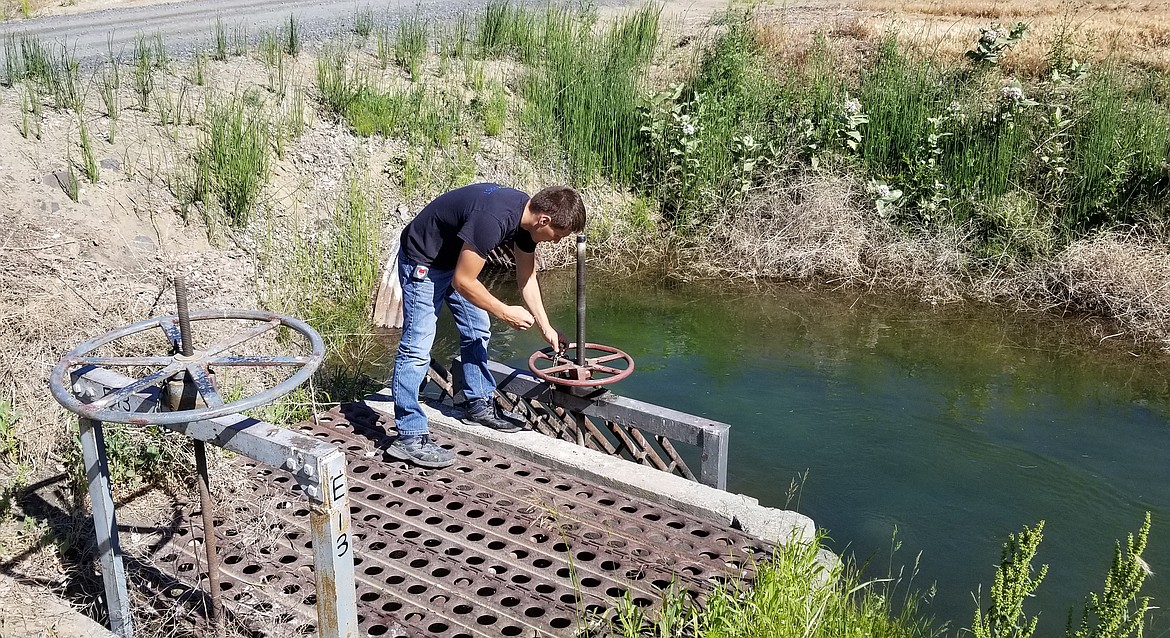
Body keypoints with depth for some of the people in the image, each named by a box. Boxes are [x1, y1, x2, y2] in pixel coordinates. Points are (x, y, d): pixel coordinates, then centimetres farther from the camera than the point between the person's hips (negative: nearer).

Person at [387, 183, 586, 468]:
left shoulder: (527, 216, -7)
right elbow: (462, 282, -28)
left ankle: (479, 405, 29)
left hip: (456, 258, 10)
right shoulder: (492, 219, -36)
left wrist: (546, 328, 7)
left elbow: (527, 278, 7)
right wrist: (505, 313, -17)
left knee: (477, 331, 14)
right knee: (417, 346, -11)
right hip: (422, 261, -10)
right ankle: (409, 437, -9)